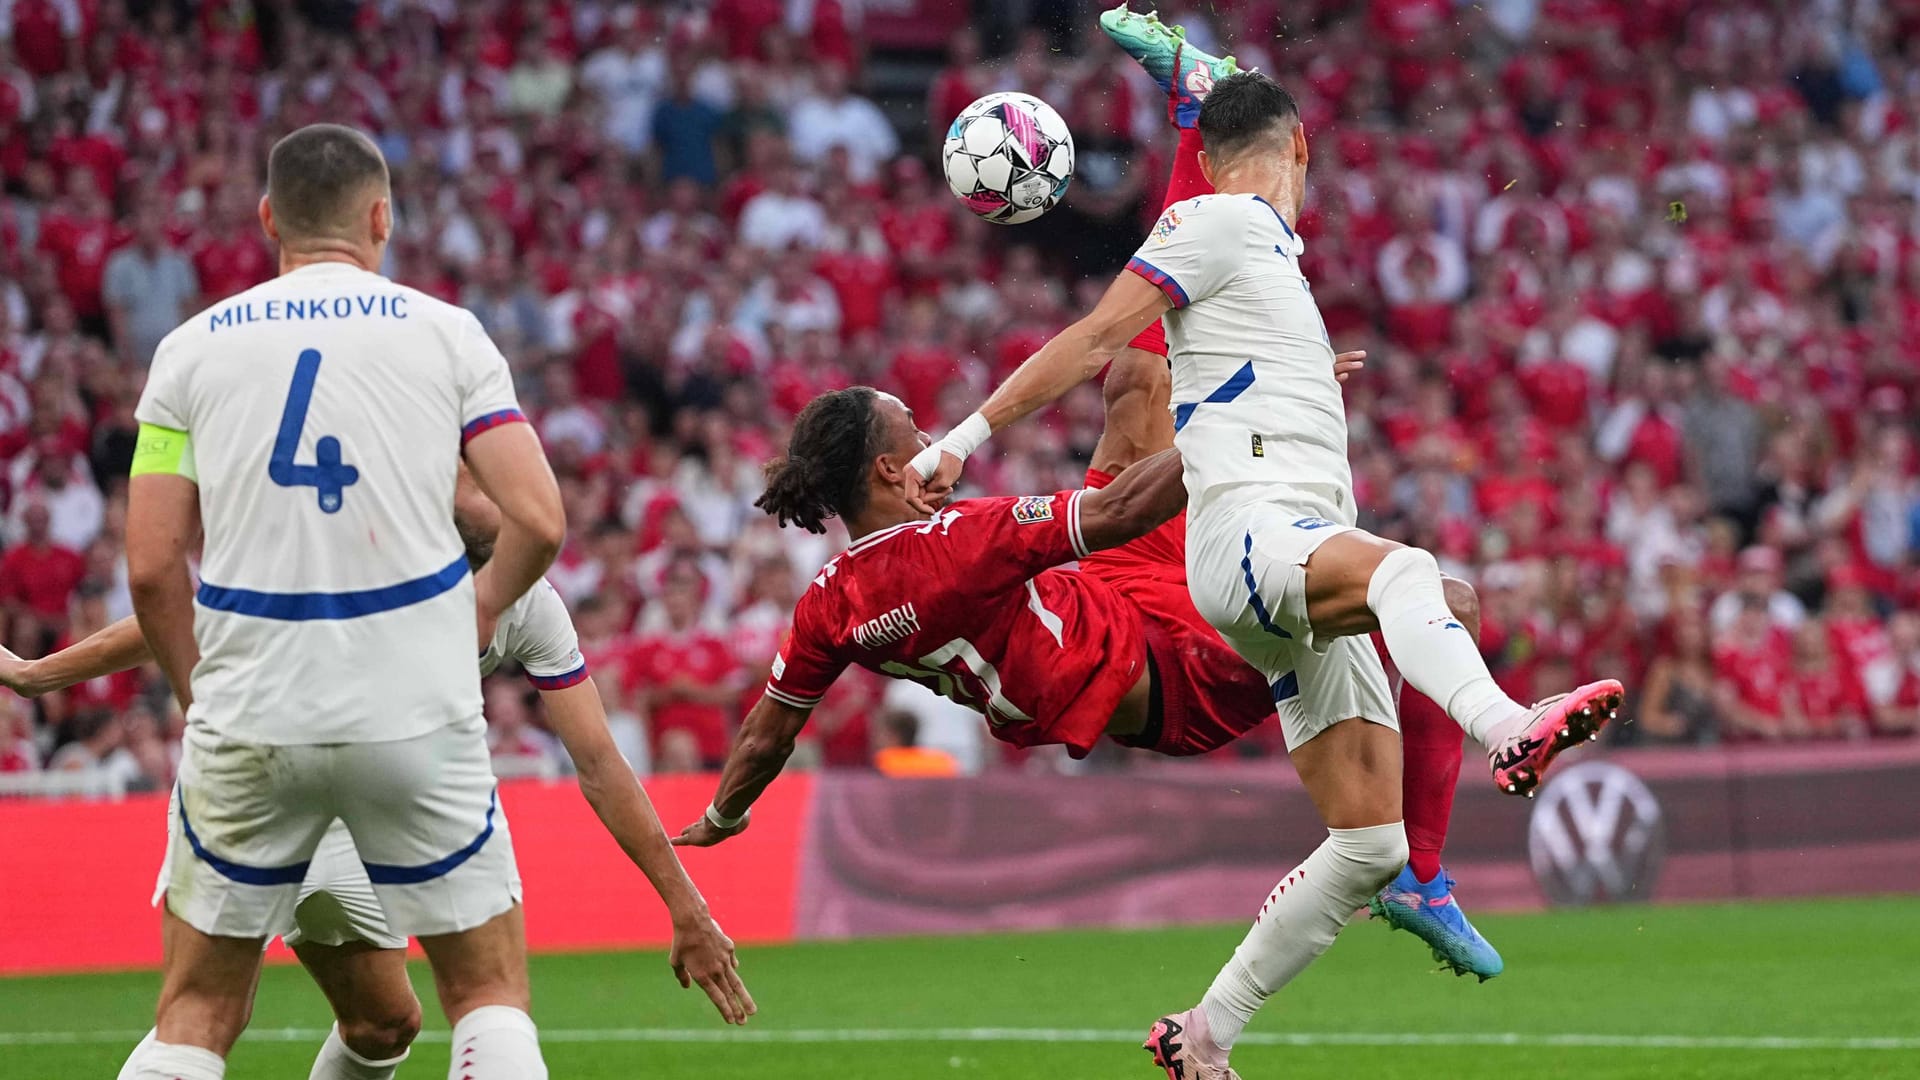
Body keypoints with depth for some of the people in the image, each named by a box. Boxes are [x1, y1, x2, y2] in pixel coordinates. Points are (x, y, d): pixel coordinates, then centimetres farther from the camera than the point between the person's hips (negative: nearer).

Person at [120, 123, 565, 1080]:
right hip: (416, 715, -1)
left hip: (246, 729, 1)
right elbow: (538, 523, -3)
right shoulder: (446, 332, 4)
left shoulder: (192, 348, 5)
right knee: (491, 993, 12)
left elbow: (150, 568, 0)